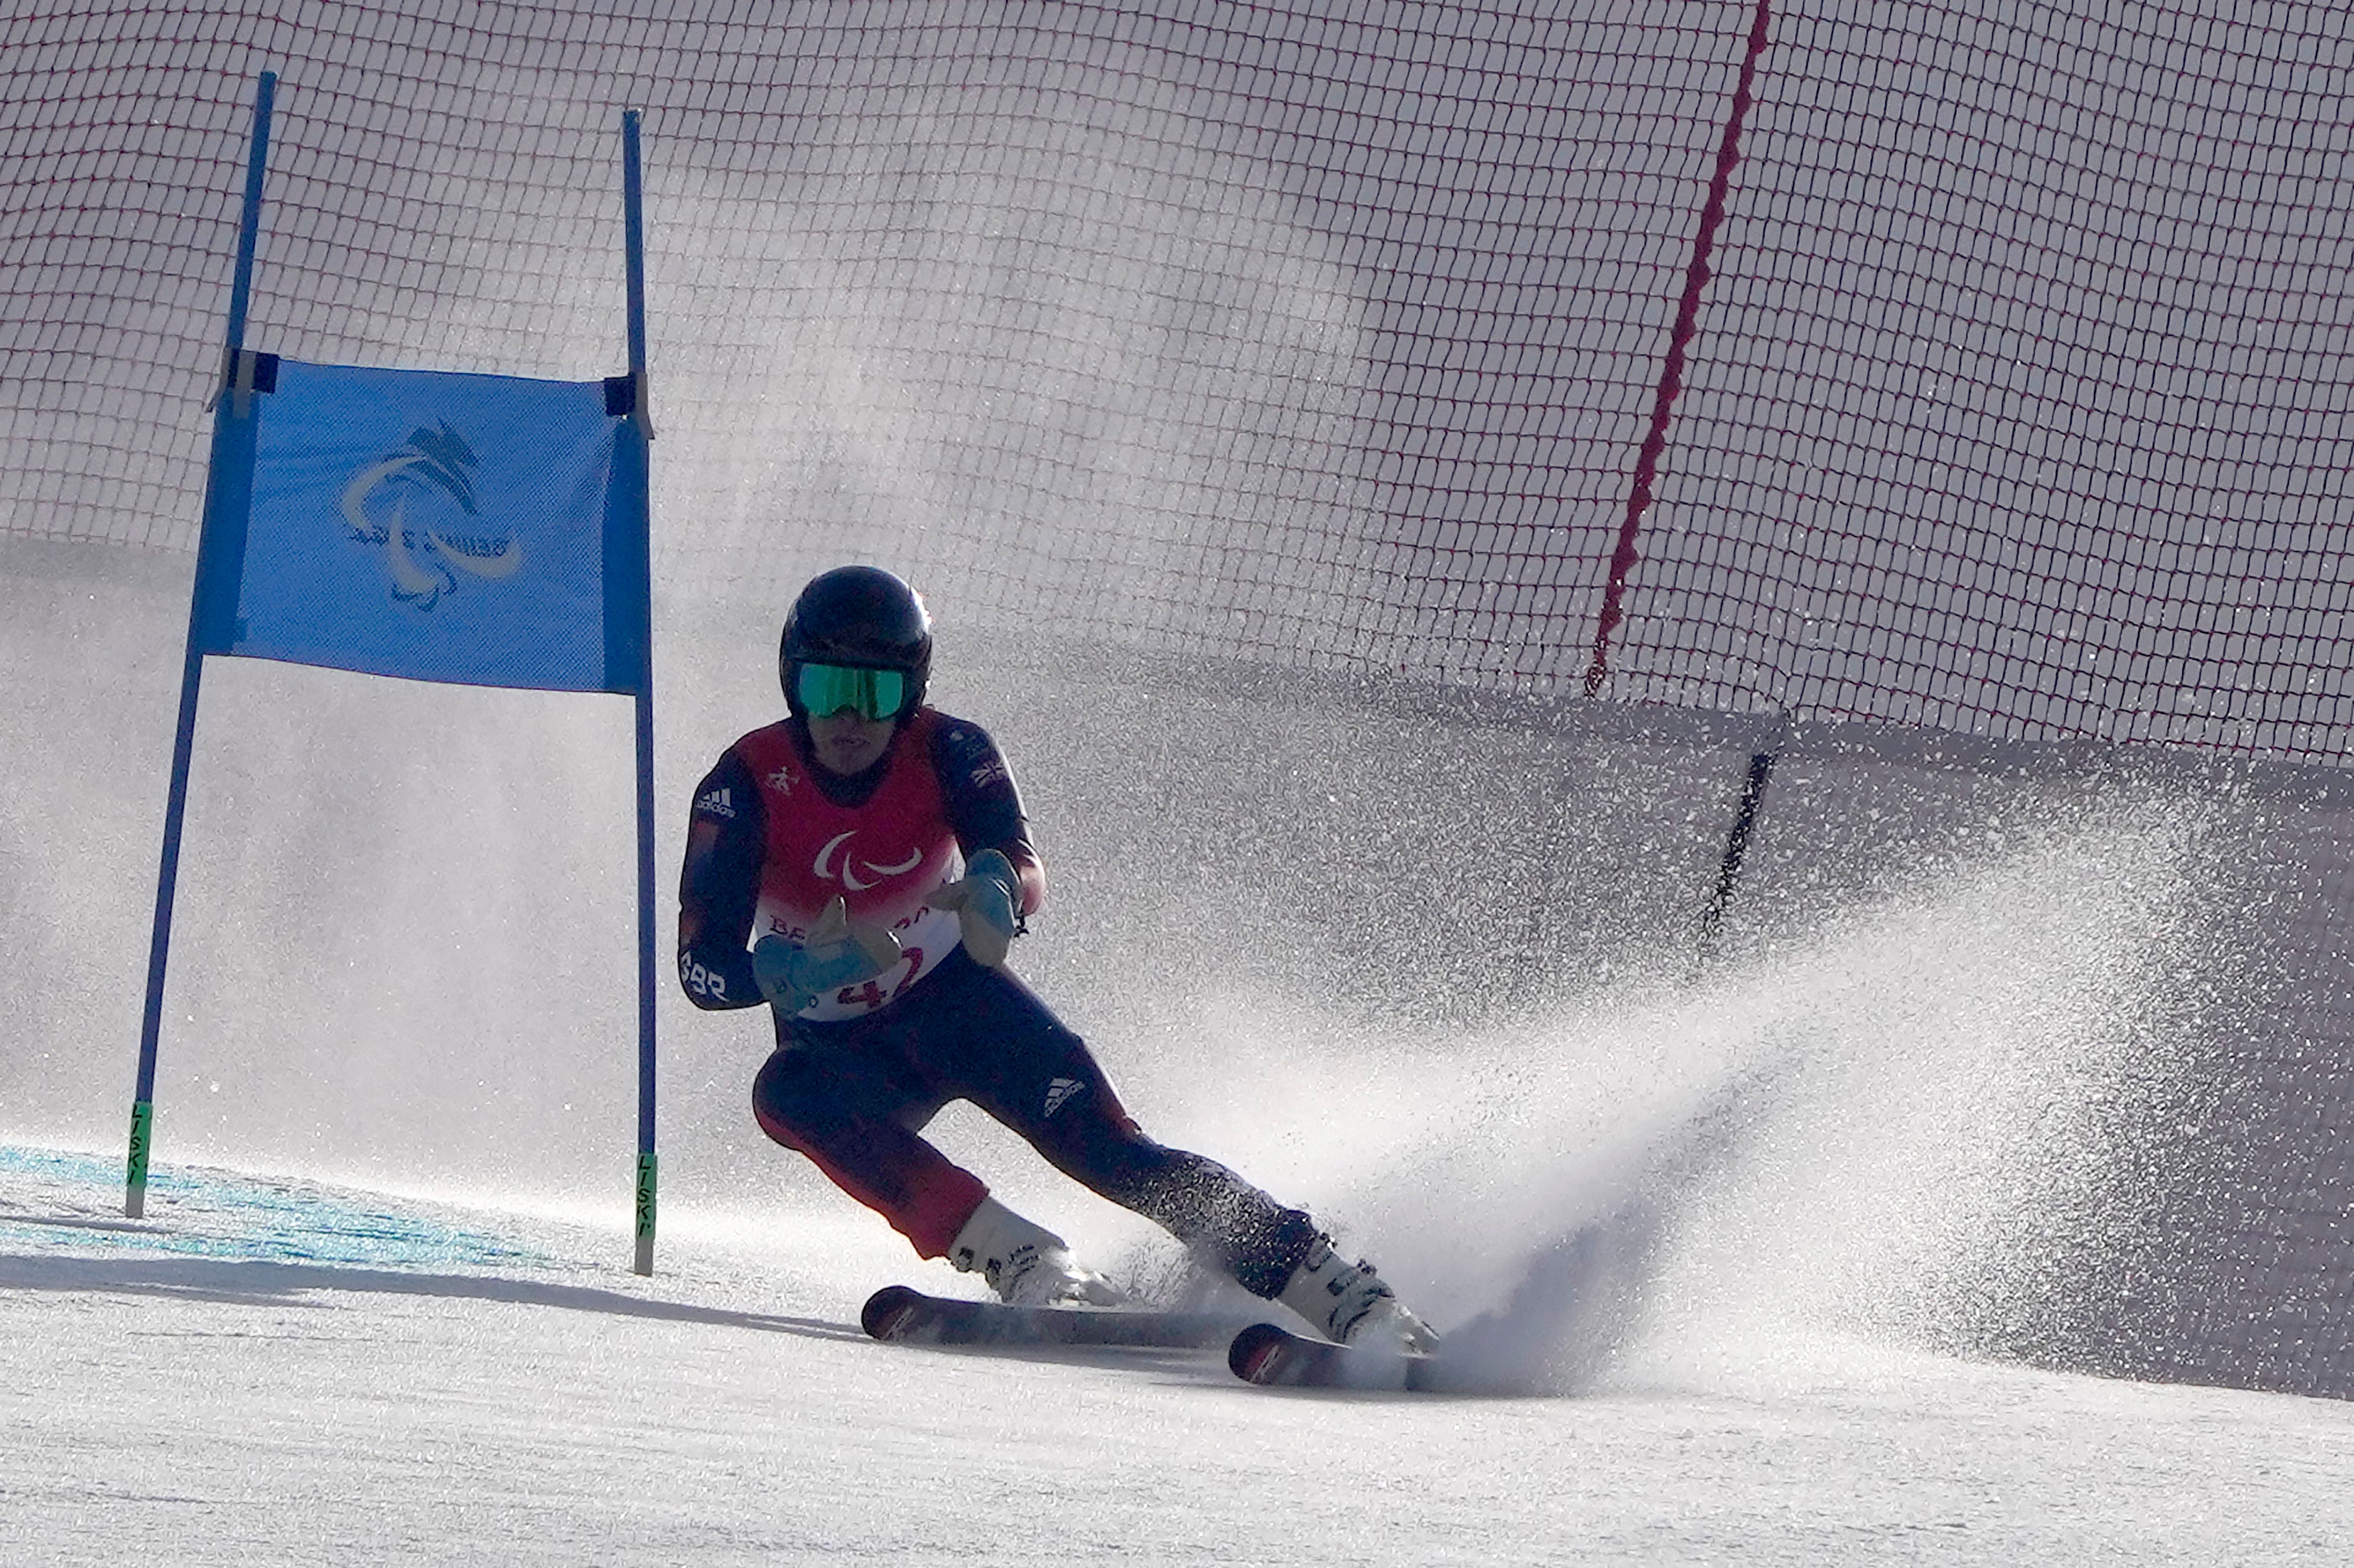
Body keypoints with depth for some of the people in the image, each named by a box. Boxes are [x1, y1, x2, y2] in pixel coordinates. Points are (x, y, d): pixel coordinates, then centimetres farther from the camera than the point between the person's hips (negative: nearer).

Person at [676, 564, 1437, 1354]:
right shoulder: (747, 785, -18)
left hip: (957, 1001, 0)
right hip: (841, 1048, 0)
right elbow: (703, 968, -24)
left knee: (1112, 1152, -20)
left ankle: (1351, 1297, -22)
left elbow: (1024, 870, -32)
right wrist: (801, 969, -45)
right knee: (787, 1096, -35)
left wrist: (995, 888, -57)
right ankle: (1020, 1260, -40)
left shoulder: (948, 752, -15)